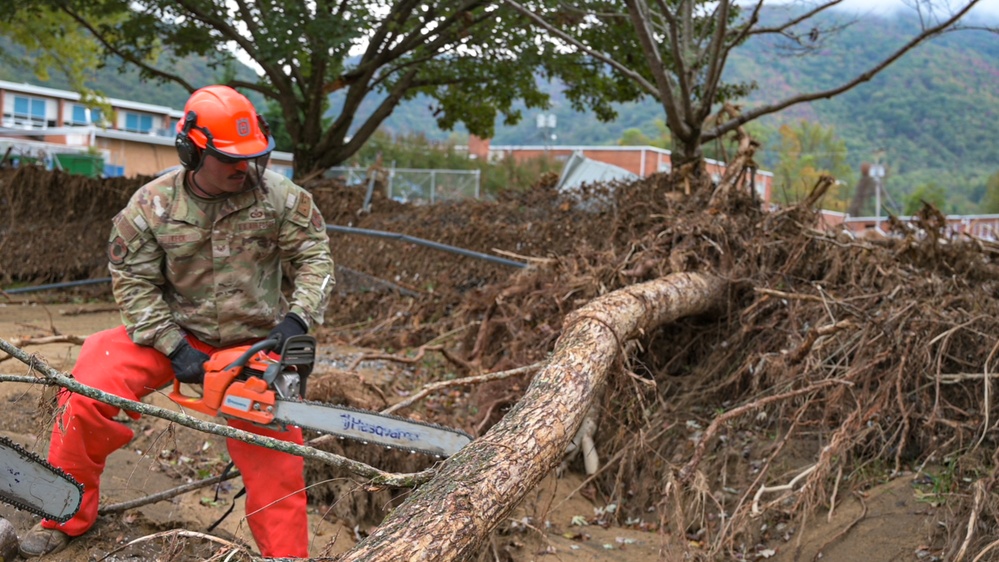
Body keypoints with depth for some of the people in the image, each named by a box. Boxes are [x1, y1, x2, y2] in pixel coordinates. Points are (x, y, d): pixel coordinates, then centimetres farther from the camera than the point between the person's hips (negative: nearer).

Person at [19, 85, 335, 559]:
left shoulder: (277, 195, -13)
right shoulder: (152, 206, -12)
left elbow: (314, 258, -8)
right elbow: (135, 284, -9)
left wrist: (297, 319, -23)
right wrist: (174, 349, -17)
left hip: (255, 341, 0)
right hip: (177, 330, 1)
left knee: (275, 459, -3)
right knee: (88, 390, -14)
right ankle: (67, 518, 7)